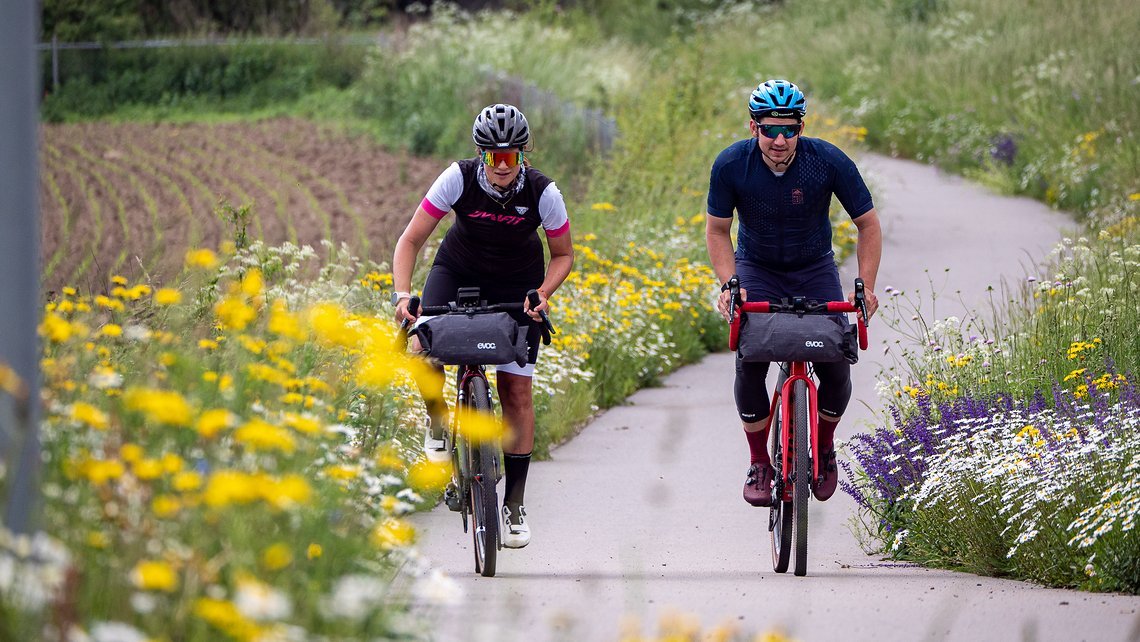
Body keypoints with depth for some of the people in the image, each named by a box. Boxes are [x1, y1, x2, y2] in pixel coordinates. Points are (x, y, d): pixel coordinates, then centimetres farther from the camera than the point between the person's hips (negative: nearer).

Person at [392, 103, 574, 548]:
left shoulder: (543, 193, -24)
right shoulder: (459, 179, -26)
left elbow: (563, 255, -8)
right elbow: (410, 240, -21)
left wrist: (542, 294, -27)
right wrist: (402, 294, -36)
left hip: (517, 283, 0)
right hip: (459, 270, 0)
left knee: (516, 388, -8)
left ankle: (514, 503, 1)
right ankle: (437, 417, 6)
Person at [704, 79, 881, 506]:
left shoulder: (829, 162, -24)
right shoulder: (731, 165, -22)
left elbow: (868, 225, -13)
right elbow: (718, 230, -8)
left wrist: (866, 287, -22)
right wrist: (729, 285, -23)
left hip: (815, 270, 0)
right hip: (757, 269, 0)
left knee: (836, 369, -15)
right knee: (749, 364, -21)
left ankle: (824, 447, 15)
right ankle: (759, 463, -1)